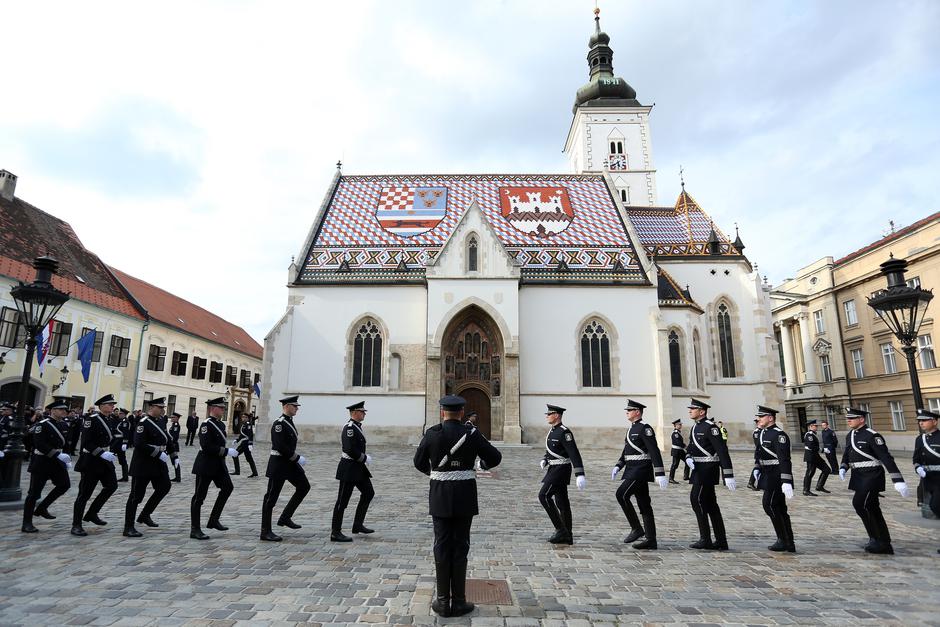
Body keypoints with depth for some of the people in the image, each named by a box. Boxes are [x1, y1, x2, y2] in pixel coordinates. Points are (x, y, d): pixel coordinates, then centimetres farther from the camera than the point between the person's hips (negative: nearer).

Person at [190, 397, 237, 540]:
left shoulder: (221, 424, 9)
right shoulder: (206, 424, -16)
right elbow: (206, 446, -25)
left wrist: (234, 448, 4)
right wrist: (226, 451, -25)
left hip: (218, 464, 8)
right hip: (205, 464, -8)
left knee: (228, 487, 3)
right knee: (199, 496, 2)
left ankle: (214, 520, 14)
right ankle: (195, 529, 11)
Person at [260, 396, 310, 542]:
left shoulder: (289, 422, 11)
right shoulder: (279, 423, -17)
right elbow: (280, 446, -25)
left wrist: (296, 459, 15)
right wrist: (297, 458, -20)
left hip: (289, 462, 10)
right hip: (278, 463, -9)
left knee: (304, 486, 7)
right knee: (271, 497, 1)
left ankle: (285, 518, 15)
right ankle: (266, 532, 10)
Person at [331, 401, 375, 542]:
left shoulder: (356, 426, 11)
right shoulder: (349, 427, -20)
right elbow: (350, 450, -27)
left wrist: (364, 456, 7)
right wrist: (364, 458, -16)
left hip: (358, 467, 10)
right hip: (349, 468, -10)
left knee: (368, 493, 14)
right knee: (342, 501, 0)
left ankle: (358, 524, 22)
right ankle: (335, 533, 10)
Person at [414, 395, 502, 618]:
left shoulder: (432, 433, -6)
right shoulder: (471, 433, -7)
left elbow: (419, 462, 5)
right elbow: (495, 457, -1)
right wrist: (482, 464, 20)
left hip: (440, 495, 0)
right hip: (464, 496, 0)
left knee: (442, 546, 8)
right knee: (460, 547, 8)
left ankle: (443, 601, 14)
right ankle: (458, 601, 13)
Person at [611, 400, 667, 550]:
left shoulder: (645, 428, -12)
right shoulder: (631, 429, 17)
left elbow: (654, 452, -18)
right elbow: (626, 452, 22)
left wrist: (660, 474, -23)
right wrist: (618, 467, 11)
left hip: (641, 469, -9)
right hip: (632, 470, 9)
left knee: (621, 494, -15)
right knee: (644, 504, 9)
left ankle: (636, 528, -4)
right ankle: (651, 540, 14)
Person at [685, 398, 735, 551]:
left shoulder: (710, 427, -14)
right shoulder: (695, 428, 14)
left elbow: (722, 451, -18)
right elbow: (690, 448, 18)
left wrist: (729, 476, -21)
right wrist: (689, 458, -6)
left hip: (707, 469, -9)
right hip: (699, 469, 9)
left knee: (696, 499, -9)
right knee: (710, 504, 11)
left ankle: (705, 539, -1)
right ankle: (721, 542, 18)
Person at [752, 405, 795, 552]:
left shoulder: (778, 435, -17)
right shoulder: (761, 433, 12)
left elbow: (784, 459, -23)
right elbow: (758, 453, 21)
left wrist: (786, 482, -27)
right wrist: (756, 468, 6)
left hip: (777, 476, -9)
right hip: (768, 475, 9)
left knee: (769, 504, -9)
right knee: (779, 508, 13)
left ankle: (784, 540, 3)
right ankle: (789, 544, 20)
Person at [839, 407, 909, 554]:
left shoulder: (872, 436, -14)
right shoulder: (850, 436, 10)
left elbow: (886, 458, -19)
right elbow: (847, 455, 17)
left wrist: (898, 481, -24)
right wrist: (843, 468, -2)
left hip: (872, 475, -8)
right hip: (859, 477, 8)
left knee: (859, 503, -16)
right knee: (872, 508, 12)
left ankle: (876, 538, -1)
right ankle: (884, 545, 22)